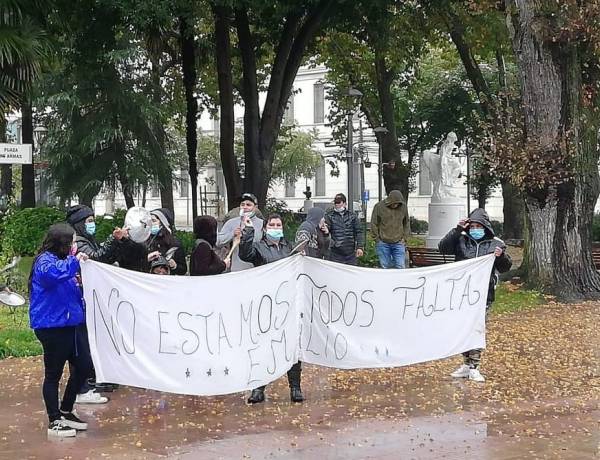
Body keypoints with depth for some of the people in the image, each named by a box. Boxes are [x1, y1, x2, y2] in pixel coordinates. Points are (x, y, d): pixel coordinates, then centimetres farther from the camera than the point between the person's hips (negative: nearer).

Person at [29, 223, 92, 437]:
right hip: (52, 327, -9)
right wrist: (75, 260, -30)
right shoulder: (45, 261, -14)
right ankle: (54, 422, 11)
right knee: (54, 373, 2)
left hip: (73, 323, 9)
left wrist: (77, 258, 16)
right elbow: (55, 272, -40)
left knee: (84, 367, 12)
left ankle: (66, 412, 27)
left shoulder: (63, 259, 14)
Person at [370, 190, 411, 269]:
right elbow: (374, 224, 1)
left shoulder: (403, 207, 2)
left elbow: (407, 223, 15)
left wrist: (404, 237, 6)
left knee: (400, 267, -4)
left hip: (398, 243, 1)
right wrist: (377, 239, -3)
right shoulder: (379, 207, -5)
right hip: (383, 243, -1)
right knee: (385, 267, 2)